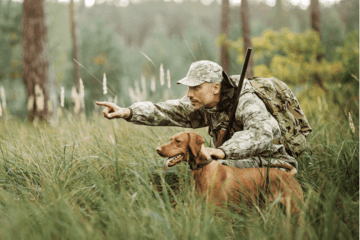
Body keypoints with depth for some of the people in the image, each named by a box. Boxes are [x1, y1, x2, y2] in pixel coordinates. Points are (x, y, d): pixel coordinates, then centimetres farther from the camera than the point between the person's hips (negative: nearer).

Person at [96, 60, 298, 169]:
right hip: (241, 162, 8)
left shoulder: (247, 103, -23)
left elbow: (260, 133, -41)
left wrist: (223, 151, -53)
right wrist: (128, 112, -22)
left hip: (274, 164, -7)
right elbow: (165, 111, -8)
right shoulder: (203, 106, 0)